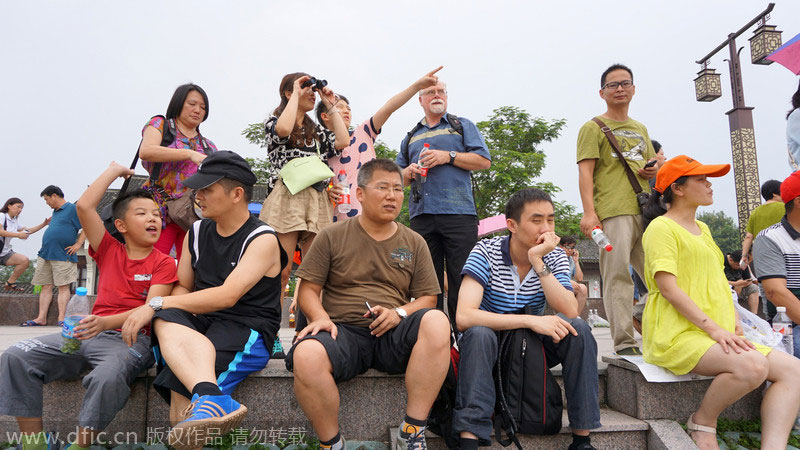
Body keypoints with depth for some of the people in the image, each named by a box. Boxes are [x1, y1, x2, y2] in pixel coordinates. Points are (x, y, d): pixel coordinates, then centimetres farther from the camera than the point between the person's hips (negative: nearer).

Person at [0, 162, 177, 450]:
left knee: (108, 376, -37)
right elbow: (84, 206, 5)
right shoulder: (109, 251, 14)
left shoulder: (163, 264, 2)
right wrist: (115, 170, 14)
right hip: (88, 333, 5)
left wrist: (105, 322, -27)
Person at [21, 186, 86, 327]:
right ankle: (41, 318, 10)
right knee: (46, 287, 7)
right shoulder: (55, 211, 19)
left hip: (62, 256, -8)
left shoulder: (72, 209, -6)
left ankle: (61, 319, -6)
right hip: (45, 255, 8)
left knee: (63, 287, -5)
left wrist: (78, 244, -15)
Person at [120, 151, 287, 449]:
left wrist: (157, 303, -17)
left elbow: (227, 296, -18)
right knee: (165, 320, -32)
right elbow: (183, 287, 19)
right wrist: (160, 310, -6)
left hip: (249, 330, -5)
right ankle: (212, 398, -52)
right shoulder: (196, 233, 15)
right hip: (200, 323, 5)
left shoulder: (262, 240, -7)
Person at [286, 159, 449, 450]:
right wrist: (320, 317, -13)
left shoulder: (414, 243, 15)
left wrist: (399, 312, -8)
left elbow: (428, 298, 13)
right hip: (343, 331, -1)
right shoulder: (333, 236, 10)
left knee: (436, 321, -31)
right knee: (306, 355, -35)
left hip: (392, 337, 2)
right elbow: (308, 290, 8)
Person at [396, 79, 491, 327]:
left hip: (458, 213, -3)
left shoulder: (462, 126, 16)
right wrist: (409, 172, 2)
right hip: (421, 214, 4)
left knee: (461, 280, -8)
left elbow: (484, 160, 4)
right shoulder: (411, 137, 25)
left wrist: (448, 156, -6)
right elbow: (398, 177, 25)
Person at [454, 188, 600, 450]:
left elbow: (570, 313, -21)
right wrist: (531, 320, -35)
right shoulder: (486, 253, -17)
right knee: (478, 333, -36)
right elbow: (464, 317, -31)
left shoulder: (555, 256, -5)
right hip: (490, 345, -3)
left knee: (578, 329, -23)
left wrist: (538, 262, -28)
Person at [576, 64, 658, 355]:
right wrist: (589, 212, -17)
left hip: (646, 211, 7)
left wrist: (655, 170, 9)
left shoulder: (640, 129, 26)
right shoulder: (594, 127, 6)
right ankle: (624, 344, -6)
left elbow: (653, 163, 36)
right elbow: (585, 172, -4)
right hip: (613, 212, -6)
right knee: (618, 277, -9)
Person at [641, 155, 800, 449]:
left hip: (718, 335, 9)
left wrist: (733, 320, 4)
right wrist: (714, 328, -21)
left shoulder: (702, 229, 23)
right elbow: (669, 288, -15)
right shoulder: (662, 227, -5)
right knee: (752, 366, -30)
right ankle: (702, 423, -7)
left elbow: (717, 280, 23)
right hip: (676, 334, -8)